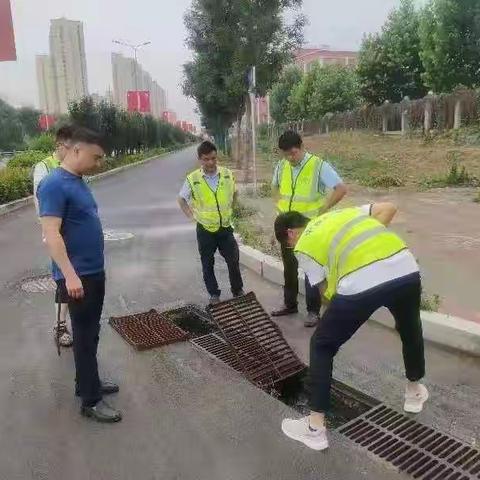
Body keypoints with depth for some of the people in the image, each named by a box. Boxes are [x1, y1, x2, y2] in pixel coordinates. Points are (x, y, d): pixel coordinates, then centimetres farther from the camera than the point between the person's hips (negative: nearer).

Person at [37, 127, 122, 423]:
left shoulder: (79, 182, 11)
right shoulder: (54, 185, -17)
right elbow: (51, 234, -24)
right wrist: (70, 275, -30)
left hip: (94, 272, 9)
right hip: (77, 276, -9)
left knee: (91, 332, 18)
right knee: (85, 336, 1)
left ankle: (88, 382, 34)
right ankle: (90, 400, 14)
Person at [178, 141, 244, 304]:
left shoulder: (227, 174, -6)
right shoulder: (193, 179, -12)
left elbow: (234, 193, 14)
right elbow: (181, 199, 4)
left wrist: (229, 209, 6)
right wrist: (191, 215, -3)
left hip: (225, 227, 1)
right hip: (205, 229, -1)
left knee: (233, 260, 8)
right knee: (208, 264, 11)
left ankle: (238, 290, 28)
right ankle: (214, 294, 28)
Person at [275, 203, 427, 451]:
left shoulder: (303, 246, 15)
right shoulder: (341, 212, 30)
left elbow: (328, 291, 10)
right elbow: (389, 208, 23)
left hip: (360, 282, -5)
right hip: (406, 267, 6)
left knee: (321, 347, 16)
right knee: (410, 330, 35)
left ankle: (315, 428, 21)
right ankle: (414, 393, 56)